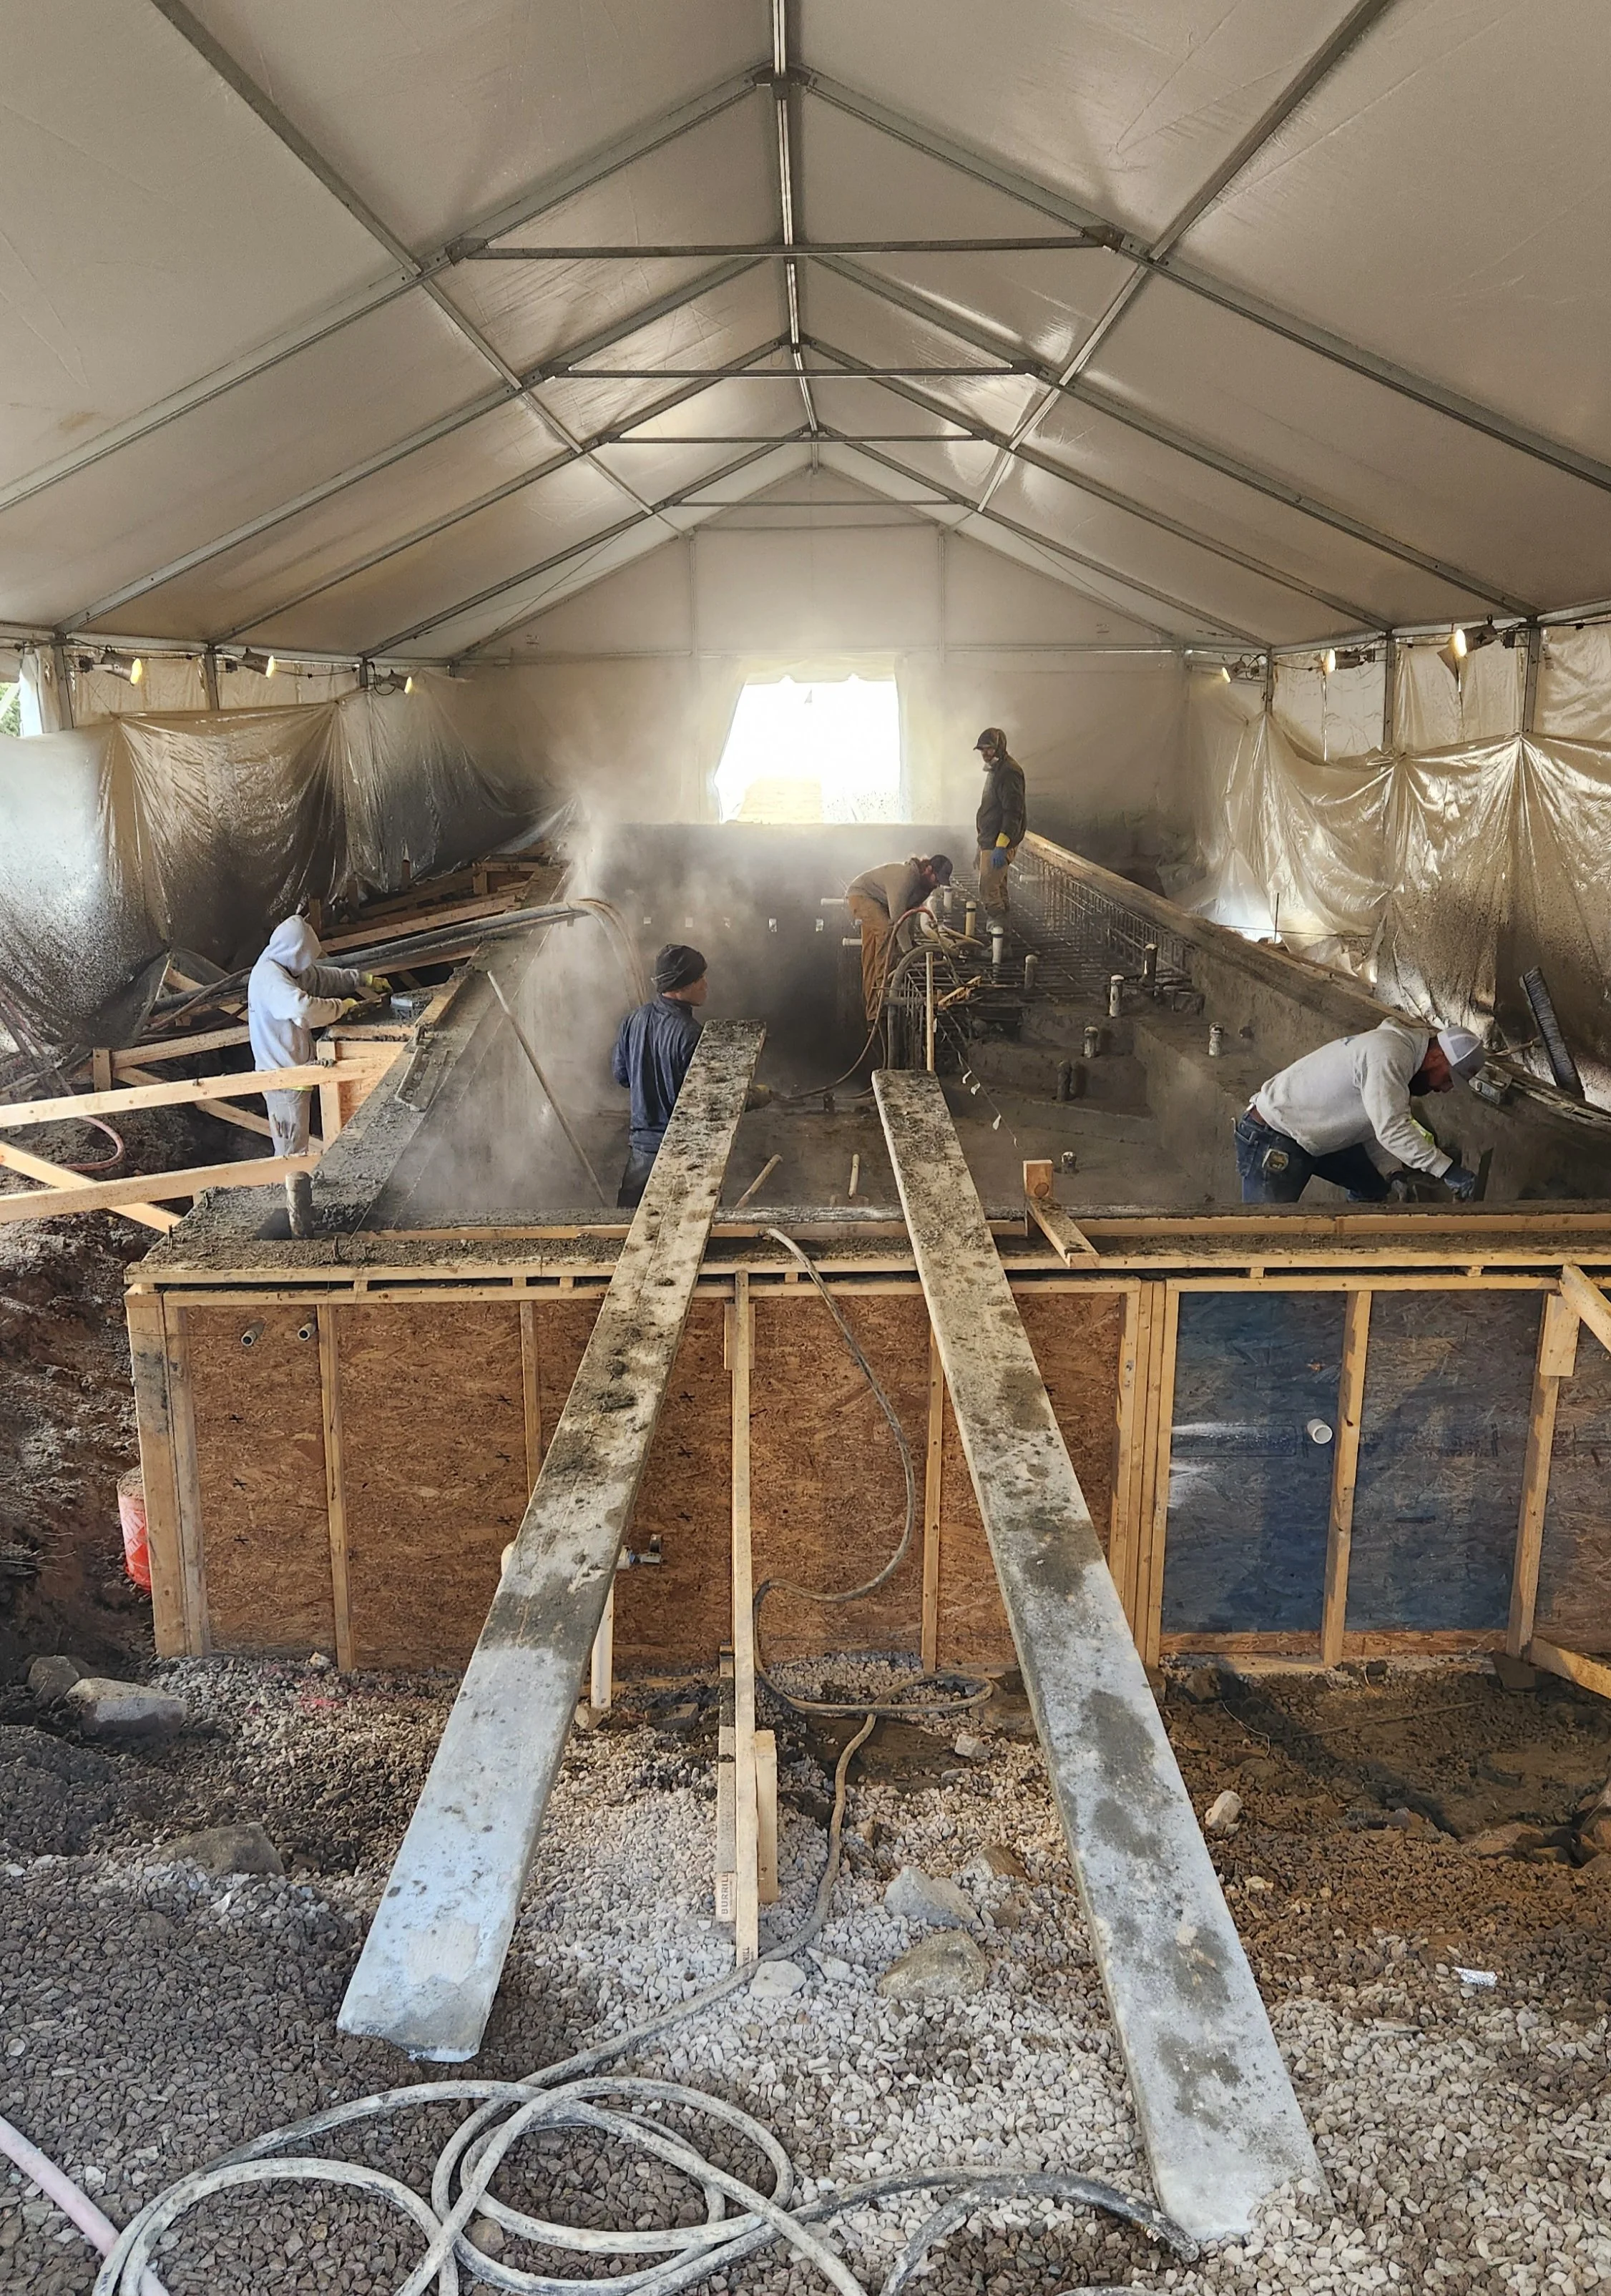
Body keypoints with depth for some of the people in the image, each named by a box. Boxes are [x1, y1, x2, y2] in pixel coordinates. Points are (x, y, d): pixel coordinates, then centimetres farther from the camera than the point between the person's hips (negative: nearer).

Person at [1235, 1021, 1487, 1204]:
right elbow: (1392, 1129, -31)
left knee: (1375, 1184, 15)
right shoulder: (1389, 1053, -24)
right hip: (1272, 1139, -11)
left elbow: (1377, 1129, 12)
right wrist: (1447, 1171, -32)